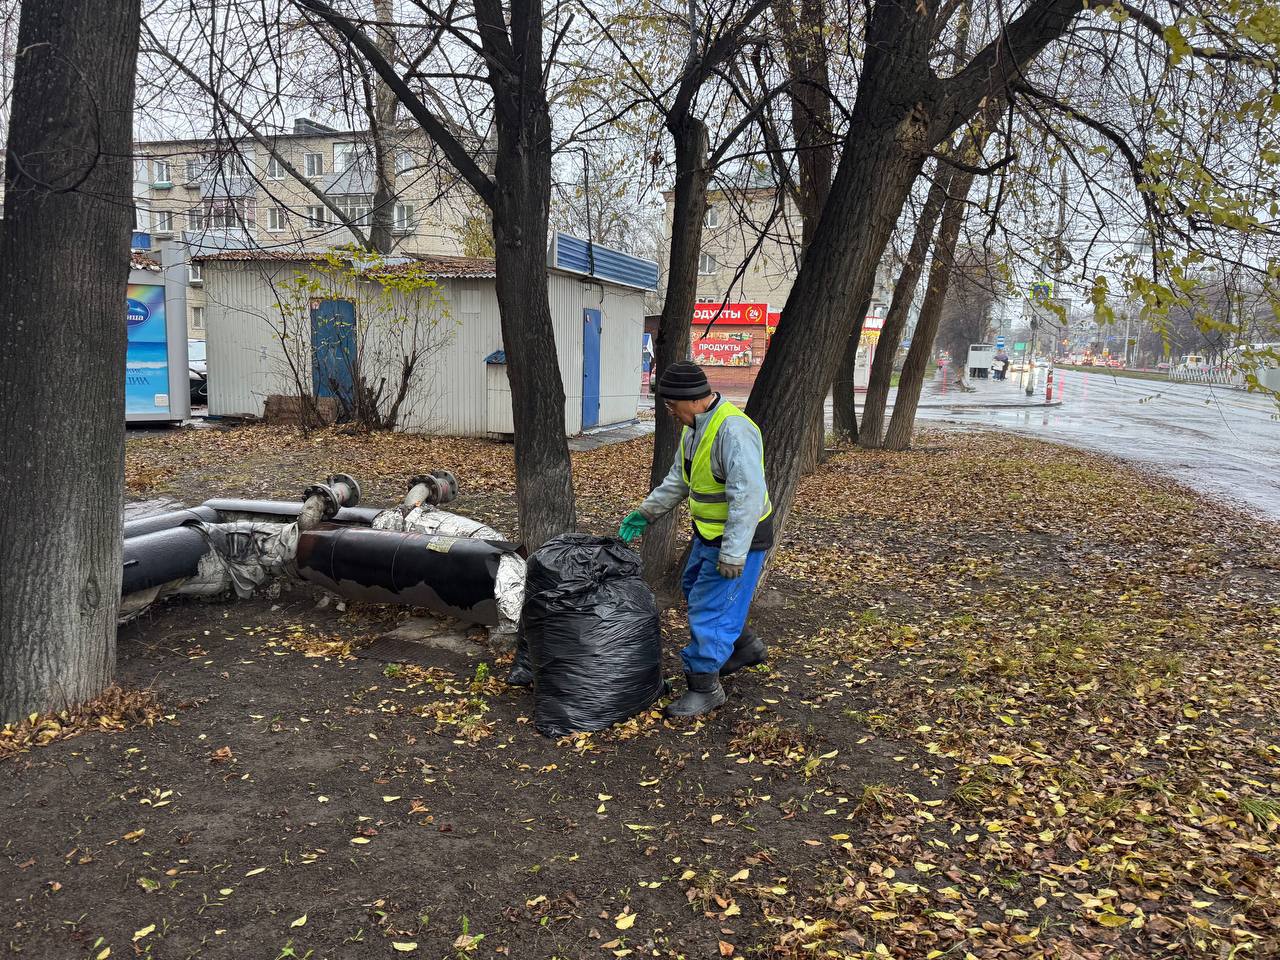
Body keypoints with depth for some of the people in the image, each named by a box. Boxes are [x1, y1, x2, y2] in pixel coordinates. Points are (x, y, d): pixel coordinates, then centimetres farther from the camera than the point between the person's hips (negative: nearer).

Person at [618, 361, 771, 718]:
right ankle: (746, 646, 41)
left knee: (711, 608, -4)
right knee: (696, 591, 24)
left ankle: (704, 687, 10)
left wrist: (733, 554, -30)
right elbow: (678, 479, 16)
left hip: (737, 538, -10)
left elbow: (747, 495, -32)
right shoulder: (694, 427, 4)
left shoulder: (733, 429, -29)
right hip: (708, 532, 10)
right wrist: (646, 512, 10)